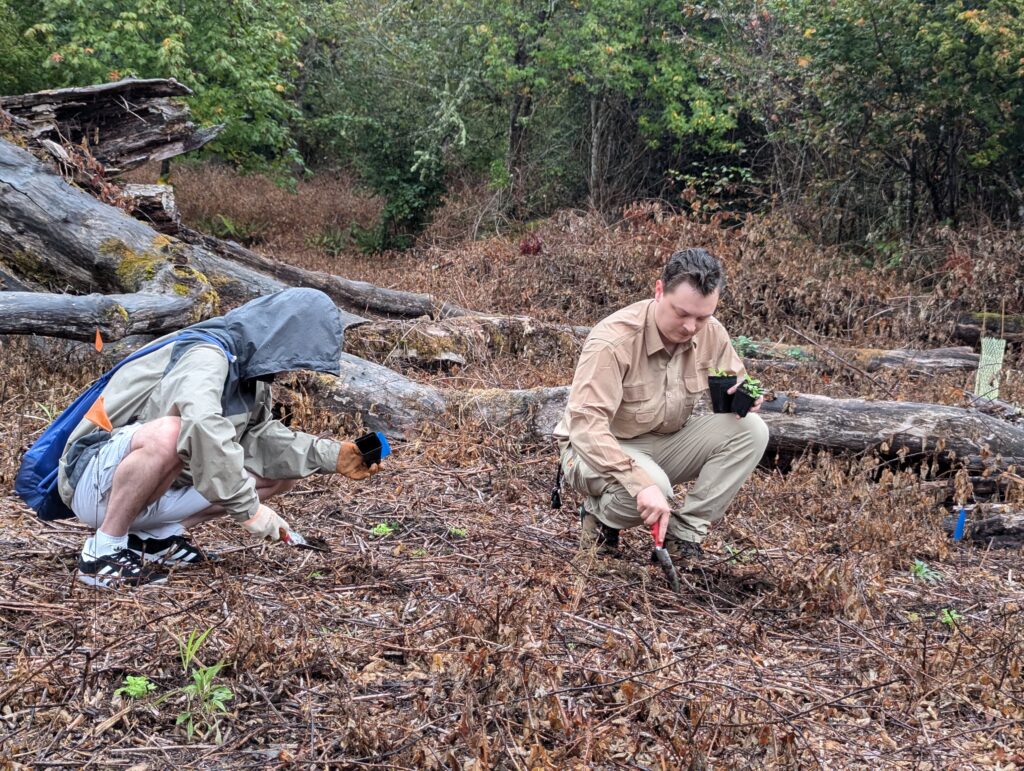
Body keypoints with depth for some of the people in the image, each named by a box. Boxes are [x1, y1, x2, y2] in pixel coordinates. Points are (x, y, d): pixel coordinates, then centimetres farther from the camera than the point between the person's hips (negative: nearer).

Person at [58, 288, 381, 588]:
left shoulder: (246, 369, 6)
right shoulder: (207, 354, -23)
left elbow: (260, 436, 1)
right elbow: (204, 428, -41)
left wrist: (333, 457, -9)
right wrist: (249, 509, -35)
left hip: (155, 487, 9)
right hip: (95, 481, -9)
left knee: (281, 472, 2)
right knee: (168, 433, -41)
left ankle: (155, 535, 3)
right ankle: (105, 548, -19)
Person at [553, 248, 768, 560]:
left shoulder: (711, 333, -9)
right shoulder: (613, 340, -29)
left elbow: (734, 385, 8)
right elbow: (585, 426, -36)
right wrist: (642, 484, -47)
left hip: (665, 445, 6)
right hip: (602, 451, -6)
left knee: (751, 430, -15)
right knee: (651, 488, -38)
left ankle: (684, 533, -10)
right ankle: (599, 515, -2)